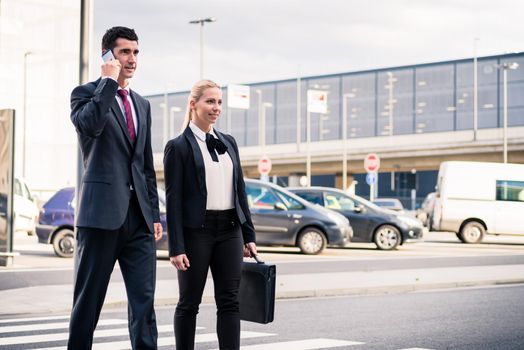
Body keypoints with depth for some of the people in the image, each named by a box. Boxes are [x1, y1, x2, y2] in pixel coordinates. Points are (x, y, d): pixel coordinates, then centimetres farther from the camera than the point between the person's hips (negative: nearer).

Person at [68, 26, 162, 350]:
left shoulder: (142, 105, 19)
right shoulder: (86, 93, 1)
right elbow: (91, 124, -23)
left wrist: (155, 213, 16)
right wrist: (110, 80, -13)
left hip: (139, 216, 5)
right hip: (103, 212, -5)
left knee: (144, 302, 1)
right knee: (88, 301, 1)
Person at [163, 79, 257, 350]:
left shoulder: (228, 143, 13)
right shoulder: (178, 146, -3)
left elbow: (240, 191, 15)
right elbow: (173, 199, -7)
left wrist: (249, 236, 10)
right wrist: (176, 248, -13)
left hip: (229, 230, 5)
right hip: (196, 231, -5)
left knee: (229, 301, 1)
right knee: (189, 302, 5)